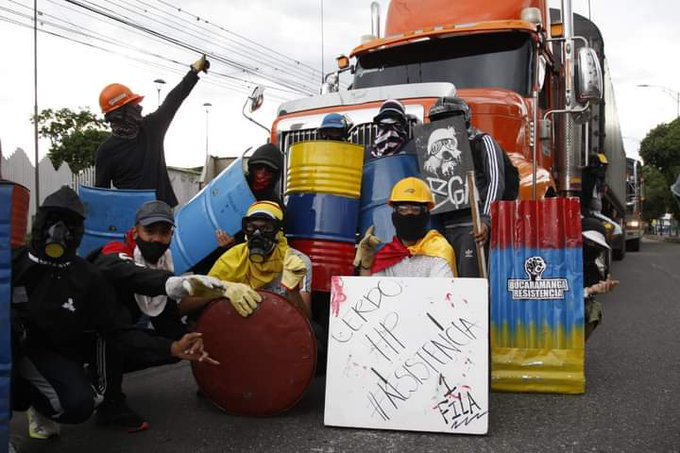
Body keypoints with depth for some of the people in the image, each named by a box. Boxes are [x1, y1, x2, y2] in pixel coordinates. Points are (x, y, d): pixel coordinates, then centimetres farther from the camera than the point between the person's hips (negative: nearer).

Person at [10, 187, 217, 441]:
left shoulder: (88, 278, -3)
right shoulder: (13, 262, -5)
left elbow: (119, 332, -7)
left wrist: (172, 349, -22)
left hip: (54, 355, 2)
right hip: (11, 346, -2)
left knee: (79, 404, -23)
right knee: (10, 322, -35)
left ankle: (30, 398, 12)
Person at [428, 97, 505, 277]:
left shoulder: (483, 142, 4)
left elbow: (496, 182, -7)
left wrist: (485, 219, -19)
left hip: (473, 225, -6)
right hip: (447, 227, 7)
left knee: (470, 280, -12)